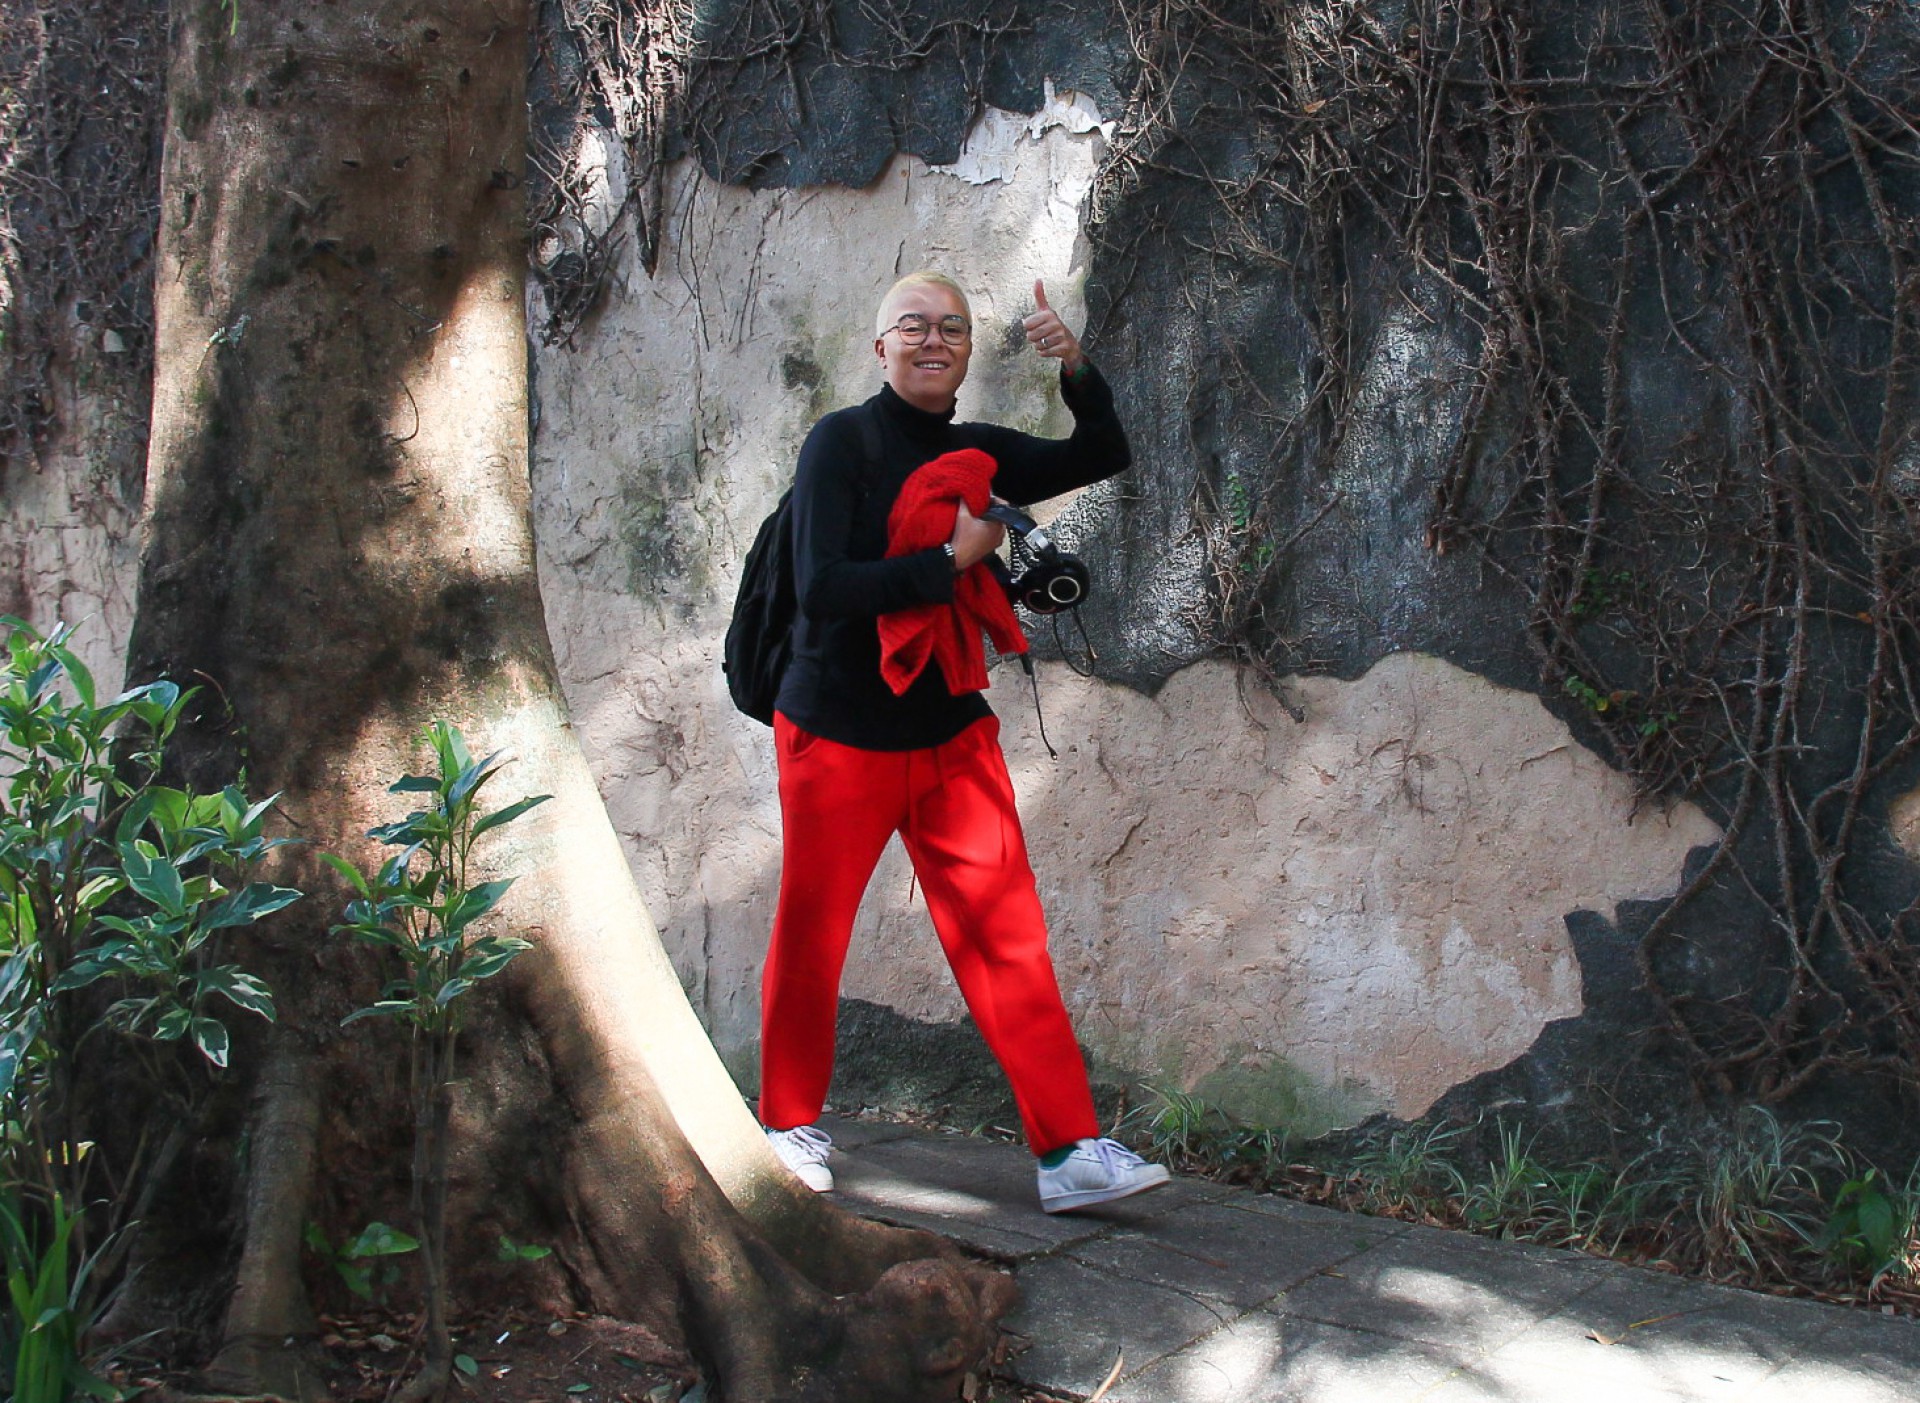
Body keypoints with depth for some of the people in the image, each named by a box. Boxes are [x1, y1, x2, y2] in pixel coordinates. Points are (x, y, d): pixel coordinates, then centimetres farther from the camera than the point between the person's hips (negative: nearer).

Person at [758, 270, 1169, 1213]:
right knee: (810, 941, 6)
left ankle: (1068, 1152, -1)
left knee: (1007, 938, -2)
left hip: (951, 737, 5)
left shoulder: (978, 453, 9)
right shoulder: (843, 442, -9)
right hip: (839, 737, -4)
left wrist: (1076, 370, -4)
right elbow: (822, 589, -19)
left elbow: (1102, 459, 13)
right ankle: (791, 1125, 26)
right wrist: (953, 561, -17)